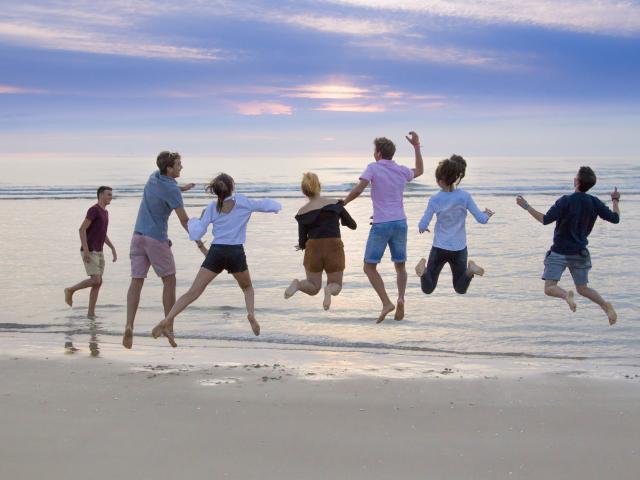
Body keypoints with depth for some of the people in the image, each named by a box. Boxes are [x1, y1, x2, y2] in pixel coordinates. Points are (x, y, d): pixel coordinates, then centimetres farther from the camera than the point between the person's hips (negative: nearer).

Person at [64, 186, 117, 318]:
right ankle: (70, 290, 6)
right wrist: (86, 250, -24)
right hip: (88, 252, -9)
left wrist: (113, 249, 15)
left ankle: (91, 312, 5)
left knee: (98, 282, 2)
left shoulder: (104, 212, 14)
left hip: (98, 252, 9)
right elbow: (82, 229, -19)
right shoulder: (93, 210, -14)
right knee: (96, 281, -14)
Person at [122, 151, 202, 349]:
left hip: (138, 235, 6)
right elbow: (184, 220, -14)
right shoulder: (172, 190, -14)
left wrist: (181, 188, 22)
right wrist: (199, 242, -8)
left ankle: (129, 325, -13)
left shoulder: (154, 177, 8)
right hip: (157, 239, -6)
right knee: (169, 281, 8)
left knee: (136, 282, 1)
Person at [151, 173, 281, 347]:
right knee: (247, 287, 27)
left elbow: (196, 234, 2)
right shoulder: (242, 202, 1)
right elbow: (273, 206, 3)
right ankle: (251, 313, 0)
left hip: (216, 252, 1)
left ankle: (167, 320, -22)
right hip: (236, 253, -1)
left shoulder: (212, 207, 5)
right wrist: (275, 205, 27)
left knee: (193, 292, -5)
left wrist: (194, 221, 22)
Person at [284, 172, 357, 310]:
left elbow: (302, 243, 2)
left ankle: (297, 284, -14)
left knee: (313, 287, 21)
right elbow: (353, 225, 10)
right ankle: (329, 289, -20)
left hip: (313, 250, 1)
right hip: (334, 249, -1)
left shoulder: (302, 212, 0)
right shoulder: (335, 204, 0)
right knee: (336, 286, 18)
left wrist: (301, 245, 26)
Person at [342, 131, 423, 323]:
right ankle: (400, 298, -8)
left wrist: (342, 204, -2)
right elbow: (420, 171, 31)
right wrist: (416, 147, 32)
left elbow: (358, 190, -17)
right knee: (400, 266, 17)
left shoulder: (373, 168, -6)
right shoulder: (402, 171, 8)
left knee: (369, 267, 5)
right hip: (400, 223, 5)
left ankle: (386, 303, -10)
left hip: (381, 224, -4)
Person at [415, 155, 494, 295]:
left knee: (427, 289, 10)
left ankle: (424, 269, -23)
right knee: (460, 289, 18)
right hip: (459, 249, 1)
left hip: (439, 248, -1)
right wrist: (487, 215, 14)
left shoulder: (435, 200, -11)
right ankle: (469, 270, -14)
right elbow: (481, 219, -9)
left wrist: (422, 228, 14)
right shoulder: (464, 196, -11)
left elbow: (422, 226, -10)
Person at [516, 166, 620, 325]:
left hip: (559, 253, -5)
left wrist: (526, 206, -15)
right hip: (580, 253, 5)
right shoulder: (594, 202, -4)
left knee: (549, 288, -3)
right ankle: (605, 305, -6)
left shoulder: (566, 201, -16)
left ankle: (566, 295, -33)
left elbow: (545, 220, -22)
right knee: (583, 288, 17)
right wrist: (615, 201, 20)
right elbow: (614, 218, 3)